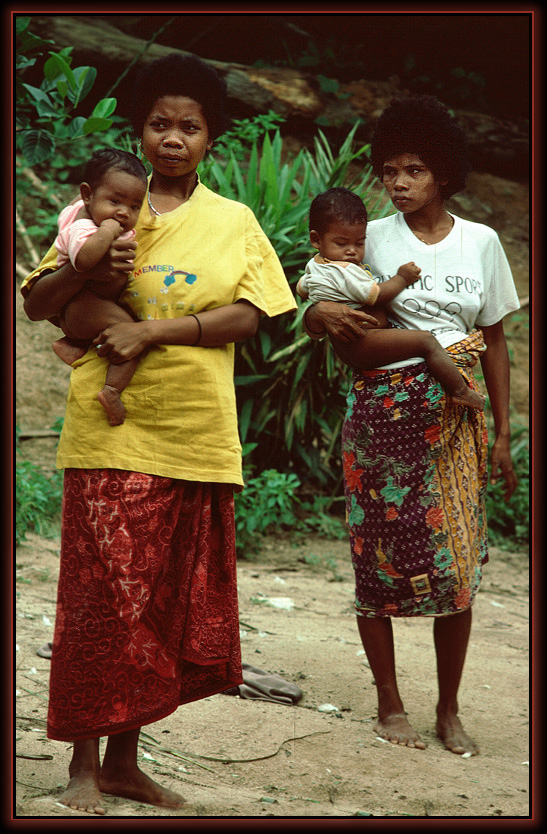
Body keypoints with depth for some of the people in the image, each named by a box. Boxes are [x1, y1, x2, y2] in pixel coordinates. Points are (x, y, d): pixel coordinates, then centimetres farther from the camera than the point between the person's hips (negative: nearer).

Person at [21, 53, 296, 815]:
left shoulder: (234, 221, 11)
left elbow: (250, 314, -3)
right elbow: (36, 303, 8)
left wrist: (151, 331, -13)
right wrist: (88, 270, -12)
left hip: (196, 437, 2)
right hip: (112, 434, -2)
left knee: (170, 602, 7)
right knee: (103, 597, -5)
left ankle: (124, 759, 19)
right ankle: (84, 766, 5)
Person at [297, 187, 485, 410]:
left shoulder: (314, 266, 14)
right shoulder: (344, 271, -21)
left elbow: (301, 288, 32)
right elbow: (375, 295, -20)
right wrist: (402, 278, -5)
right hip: (360, 346, -12)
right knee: (426, 341, -17)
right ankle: (460, 392, -16)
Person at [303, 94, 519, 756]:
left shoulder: (480, 241, 8)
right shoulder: (373, 238, 3)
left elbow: (494, 341, 11)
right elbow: (311, 316, 5)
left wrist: (503, 433, 8)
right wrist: (327, 315, -20)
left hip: (452, 420, 1)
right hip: (381, 414, -1)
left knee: (456, 565, -1)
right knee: (378, 560, 0)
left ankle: (449, 711, 13)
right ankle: (389, 705, 15)